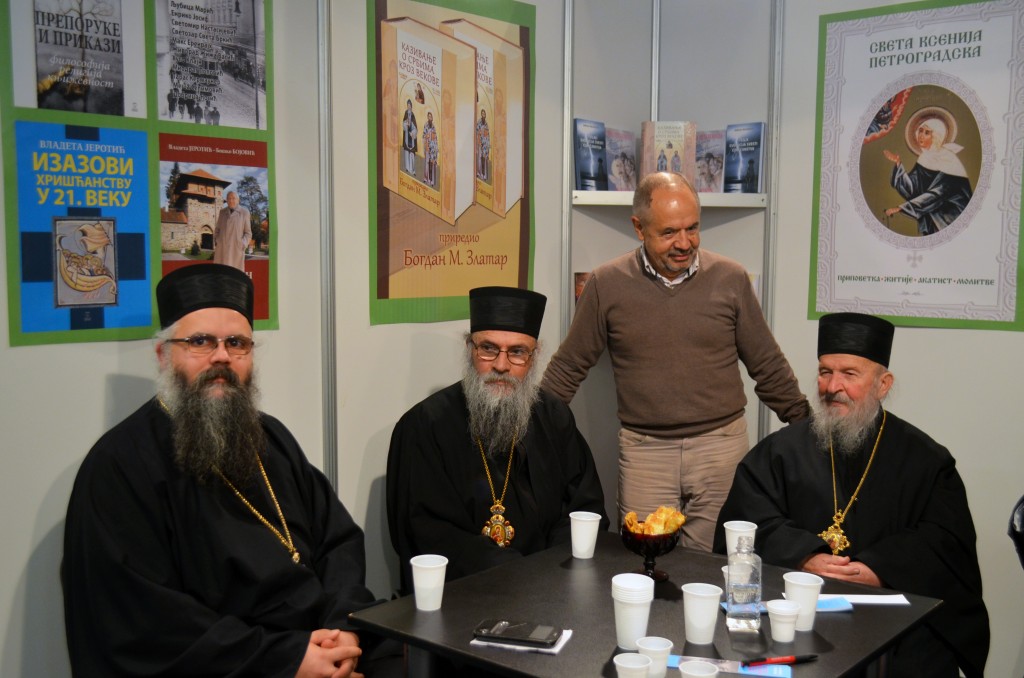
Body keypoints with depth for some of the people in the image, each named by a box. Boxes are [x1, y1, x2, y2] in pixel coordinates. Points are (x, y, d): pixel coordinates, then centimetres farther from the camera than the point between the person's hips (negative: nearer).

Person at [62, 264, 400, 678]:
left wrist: (343, 625, -7)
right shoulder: (121, 465, -8)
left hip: (326, 643, 6)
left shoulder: (271, 438, 15)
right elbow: (139, 619, -15)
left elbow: (340, 538, 12)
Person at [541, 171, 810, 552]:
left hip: (722, 446, 1)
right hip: (643, 452, 0)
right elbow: (568, 367, 7)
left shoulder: (730, 279, 1)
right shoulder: (606, 284, -1)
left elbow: (768, 366, 10)